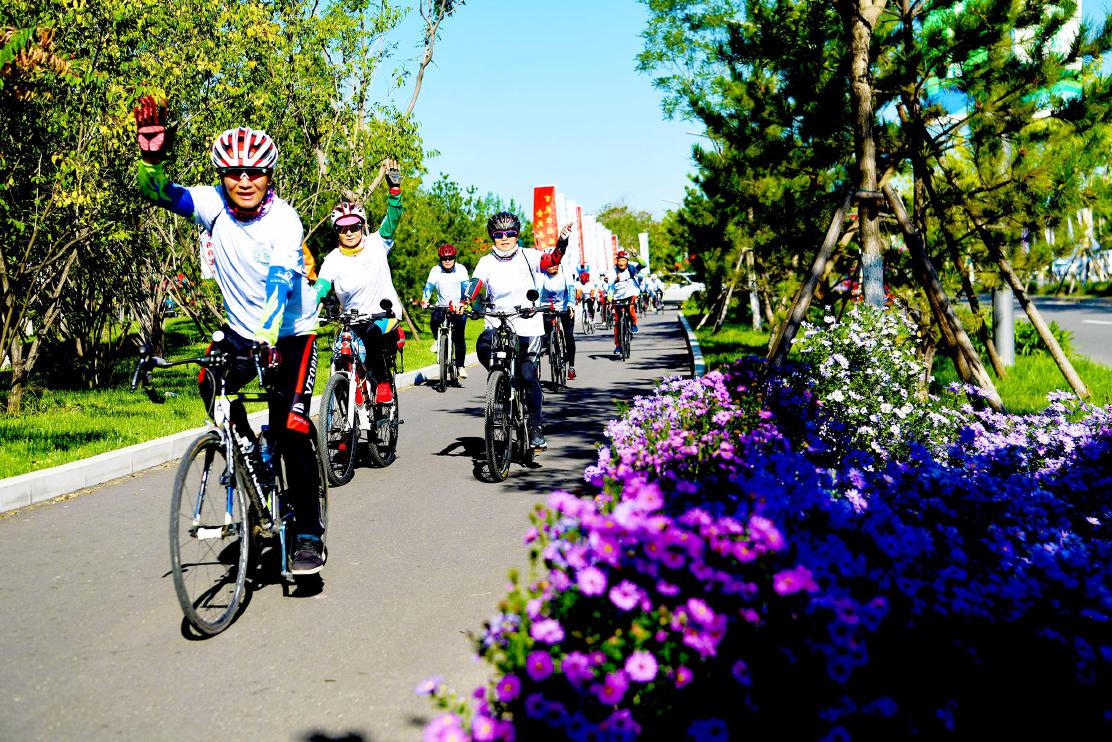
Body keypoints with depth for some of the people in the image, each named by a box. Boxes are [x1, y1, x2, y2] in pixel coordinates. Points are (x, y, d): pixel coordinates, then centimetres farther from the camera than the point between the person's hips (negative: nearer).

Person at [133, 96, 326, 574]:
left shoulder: (283, 220, -22)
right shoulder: (214, 203, -9)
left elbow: (279, 280, -36)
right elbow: (161, 194, -19)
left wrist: (268, 335, -50)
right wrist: (151, 154, -40)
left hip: (290, 333, -5)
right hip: (240, 329, 5)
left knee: (290, 428, -12)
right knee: (211, 386, -21)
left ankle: (308, 534, -1)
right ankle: (249, 453, 9)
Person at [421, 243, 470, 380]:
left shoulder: (461, 270, -6)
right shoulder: (435, 270, -2)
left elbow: (466, 287, -16)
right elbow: (429, 286, -9)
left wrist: (463, 303, -33)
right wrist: (424, 300, -28)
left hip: (458, 308, -2)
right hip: (441, 306, 2)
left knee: (459, 336, -11)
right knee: (434, 321, -29)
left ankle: (460, 366, 2)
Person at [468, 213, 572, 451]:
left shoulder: (528, 257, 4)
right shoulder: (487, 262, 5)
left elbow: (552, 259, -12)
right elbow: (477, 282, -10)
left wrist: (562, 241, -32)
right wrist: (465, 302, -30)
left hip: (528, 326, -1)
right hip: (497, 324, 1)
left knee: (528, 375, -9)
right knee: (483, 346, -30)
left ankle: (536, 425, 8)